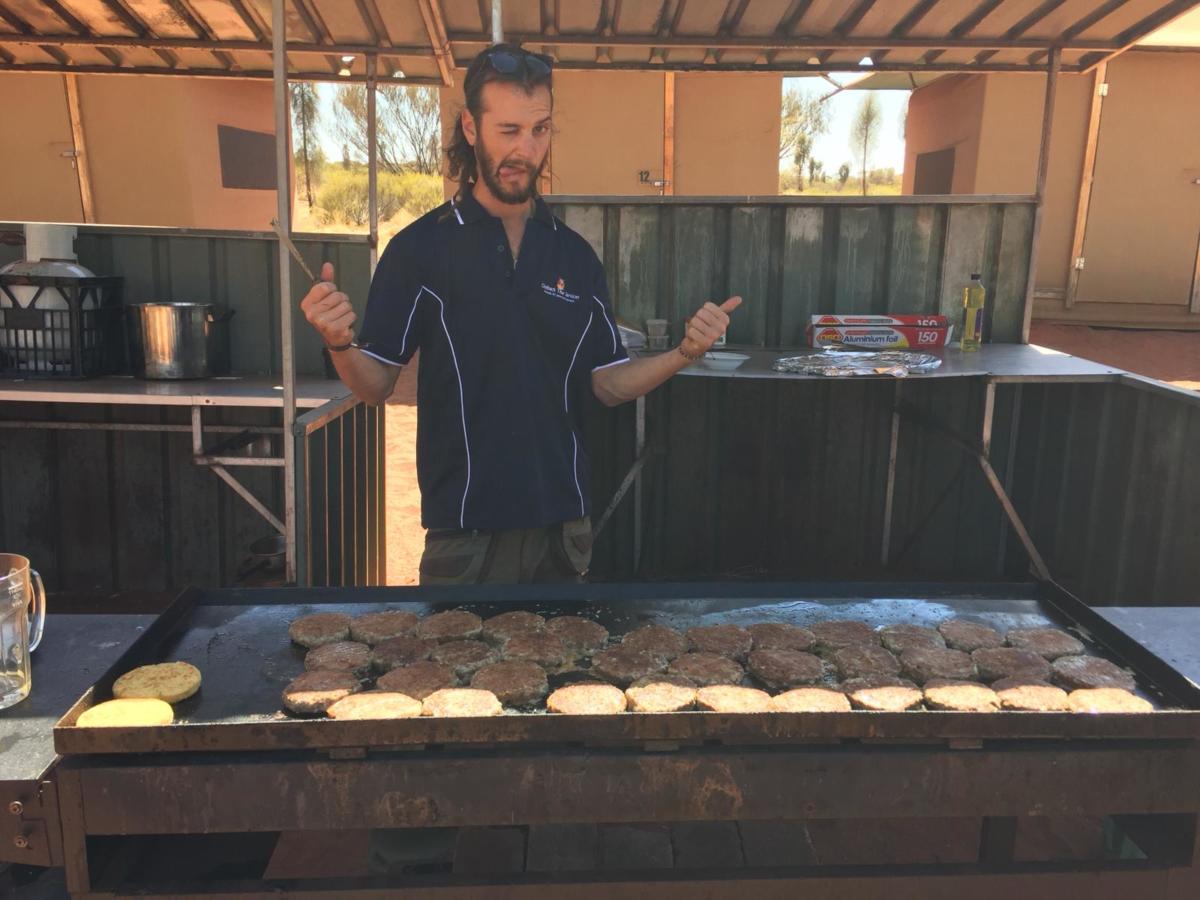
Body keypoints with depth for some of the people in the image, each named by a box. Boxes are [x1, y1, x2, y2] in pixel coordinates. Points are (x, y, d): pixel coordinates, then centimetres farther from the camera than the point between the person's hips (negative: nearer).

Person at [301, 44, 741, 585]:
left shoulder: (575, 255, 4)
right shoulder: (419, 249, -6)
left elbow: (607, 384, 6)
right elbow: (376, 385, -6)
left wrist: (684, 354, -10)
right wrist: (340, 343, -26)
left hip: (561, 521, 4)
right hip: (464, 525, -3)